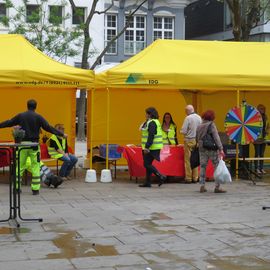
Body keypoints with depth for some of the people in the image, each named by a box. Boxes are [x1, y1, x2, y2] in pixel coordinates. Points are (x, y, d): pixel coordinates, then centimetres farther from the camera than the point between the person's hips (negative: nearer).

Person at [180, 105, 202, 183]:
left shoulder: (188, 118, -12)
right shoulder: (199, 117, 4)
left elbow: (183, 131, -12)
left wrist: (181, 131, 8)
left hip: (189, 140, -5)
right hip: (197, 140, 5)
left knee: (188, 160, 0)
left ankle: (188, 178, 1)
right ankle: (195, 178, 11)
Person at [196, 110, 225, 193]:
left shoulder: (199, 126, 8)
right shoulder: (211, 125, -9)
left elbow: (197, 138, 14)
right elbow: (216, 137, -14)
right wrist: (221, 149, -17)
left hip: (202, 150, 5)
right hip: (212, 149, -5)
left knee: (203, 167, 11)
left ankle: (202, 186, 10)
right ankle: (217, 187, -2)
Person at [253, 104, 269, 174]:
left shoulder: (265, 117, 10)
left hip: (264, 138, 6)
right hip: (257, 139, -6)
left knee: (262, 154, 10)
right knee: (257, 154, -1)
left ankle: (261, 168, 16)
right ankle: (256, 168, 5)